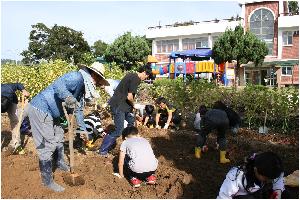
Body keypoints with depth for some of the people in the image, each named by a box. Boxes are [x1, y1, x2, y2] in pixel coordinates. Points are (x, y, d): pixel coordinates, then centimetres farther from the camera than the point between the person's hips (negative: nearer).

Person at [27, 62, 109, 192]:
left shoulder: (83, 88, 14)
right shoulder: (77, 77, -17)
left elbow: (78, 109, 22)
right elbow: (58, 84, -35)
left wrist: (83, 129, 25)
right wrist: (68, 97, -52)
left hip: (50, 112, 11)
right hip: (39, 109, -11)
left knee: (59, 136, 24)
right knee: (48, 145, -6)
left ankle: (60, 164, 46)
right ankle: (47, 181, 8)